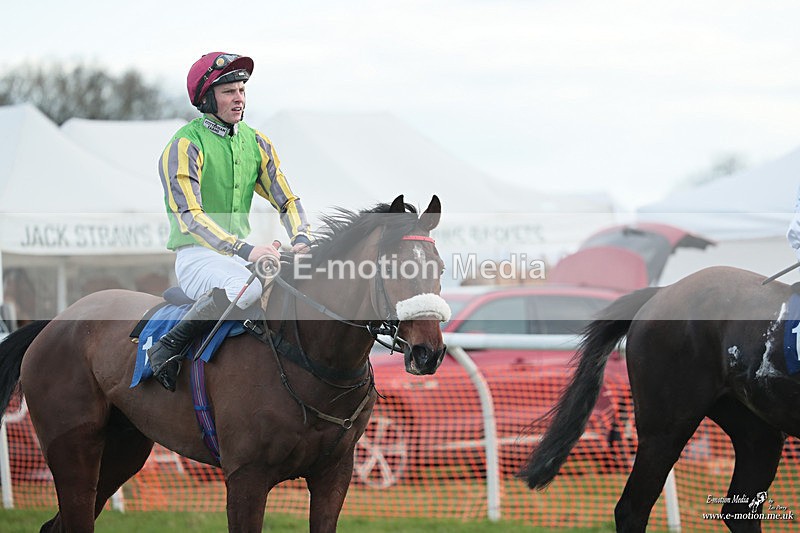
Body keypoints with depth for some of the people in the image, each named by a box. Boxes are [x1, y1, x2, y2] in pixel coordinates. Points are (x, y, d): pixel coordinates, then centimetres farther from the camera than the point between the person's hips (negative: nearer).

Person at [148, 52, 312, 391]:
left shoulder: (256, 143, 13)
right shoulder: (186, 146, -9)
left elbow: (286, 200, 14)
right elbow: (189, 215, -19)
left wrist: (301, 239, -9)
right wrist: (244, 249, -31)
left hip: (243, 253, 7)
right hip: (196, 257, -7)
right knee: (246, 287, -38)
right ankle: (168, 347, -27)